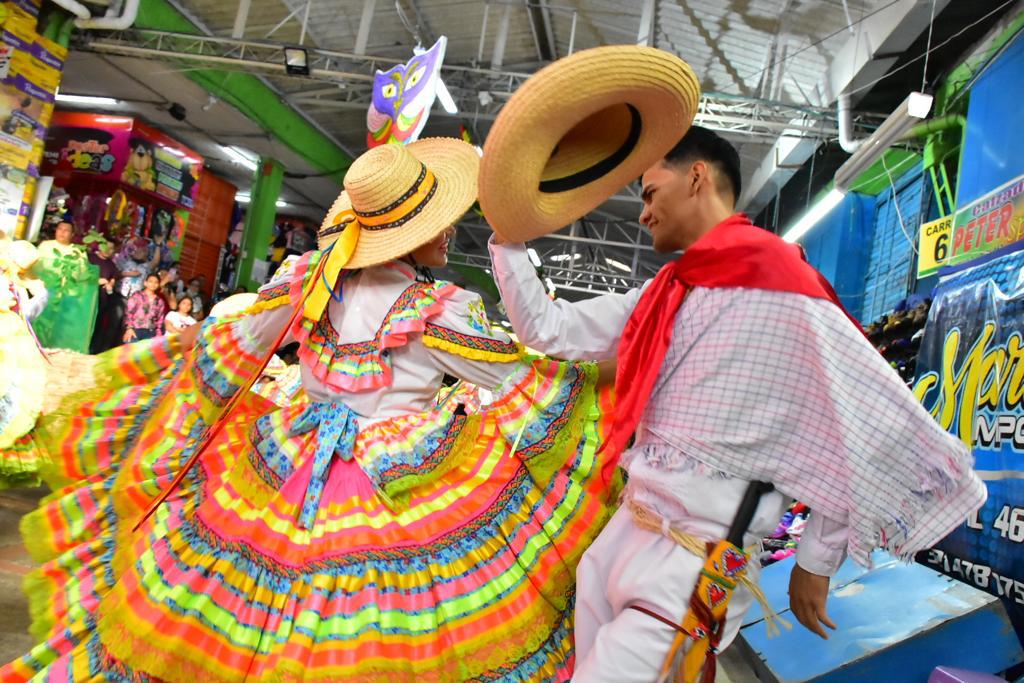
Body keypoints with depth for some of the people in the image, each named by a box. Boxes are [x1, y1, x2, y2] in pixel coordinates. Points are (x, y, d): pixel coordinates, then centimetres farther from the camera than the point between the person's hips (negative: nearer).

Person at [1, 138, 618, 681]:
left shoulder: (306, 280, -2)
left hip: (289, 476, 6)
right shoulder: (438, 313, -14)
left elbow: (222, 355, 9)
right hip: (397, 488, -6)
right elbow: (521, 381, -4)